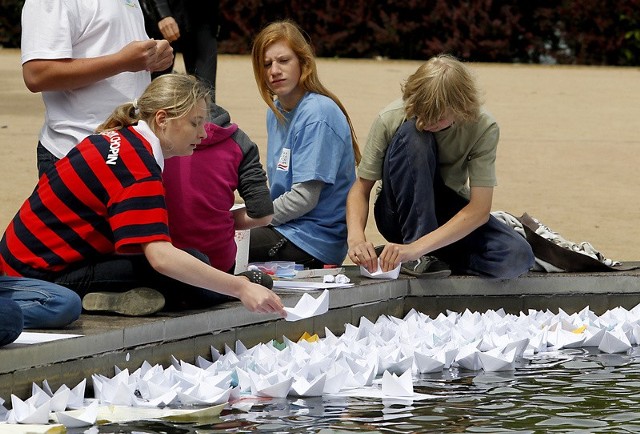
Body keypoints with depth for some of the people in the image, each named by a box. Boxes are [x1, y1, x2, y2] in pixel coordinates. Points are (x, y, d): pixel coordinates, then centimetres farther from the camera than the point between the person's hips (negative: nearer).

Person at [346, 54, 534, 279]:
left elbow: (480, 208, -26)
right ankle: (420, 258, -27)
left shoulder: (483, 127, -22)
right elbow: (361, 187, -14)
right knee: (412, 137, -31)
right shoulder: (391, 119, -22)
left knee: (517, 257, -28)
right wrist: (356, 237, -36)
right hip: (401, 215, -1)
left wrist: (417, 247, -38)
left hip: (450, 214, 1)